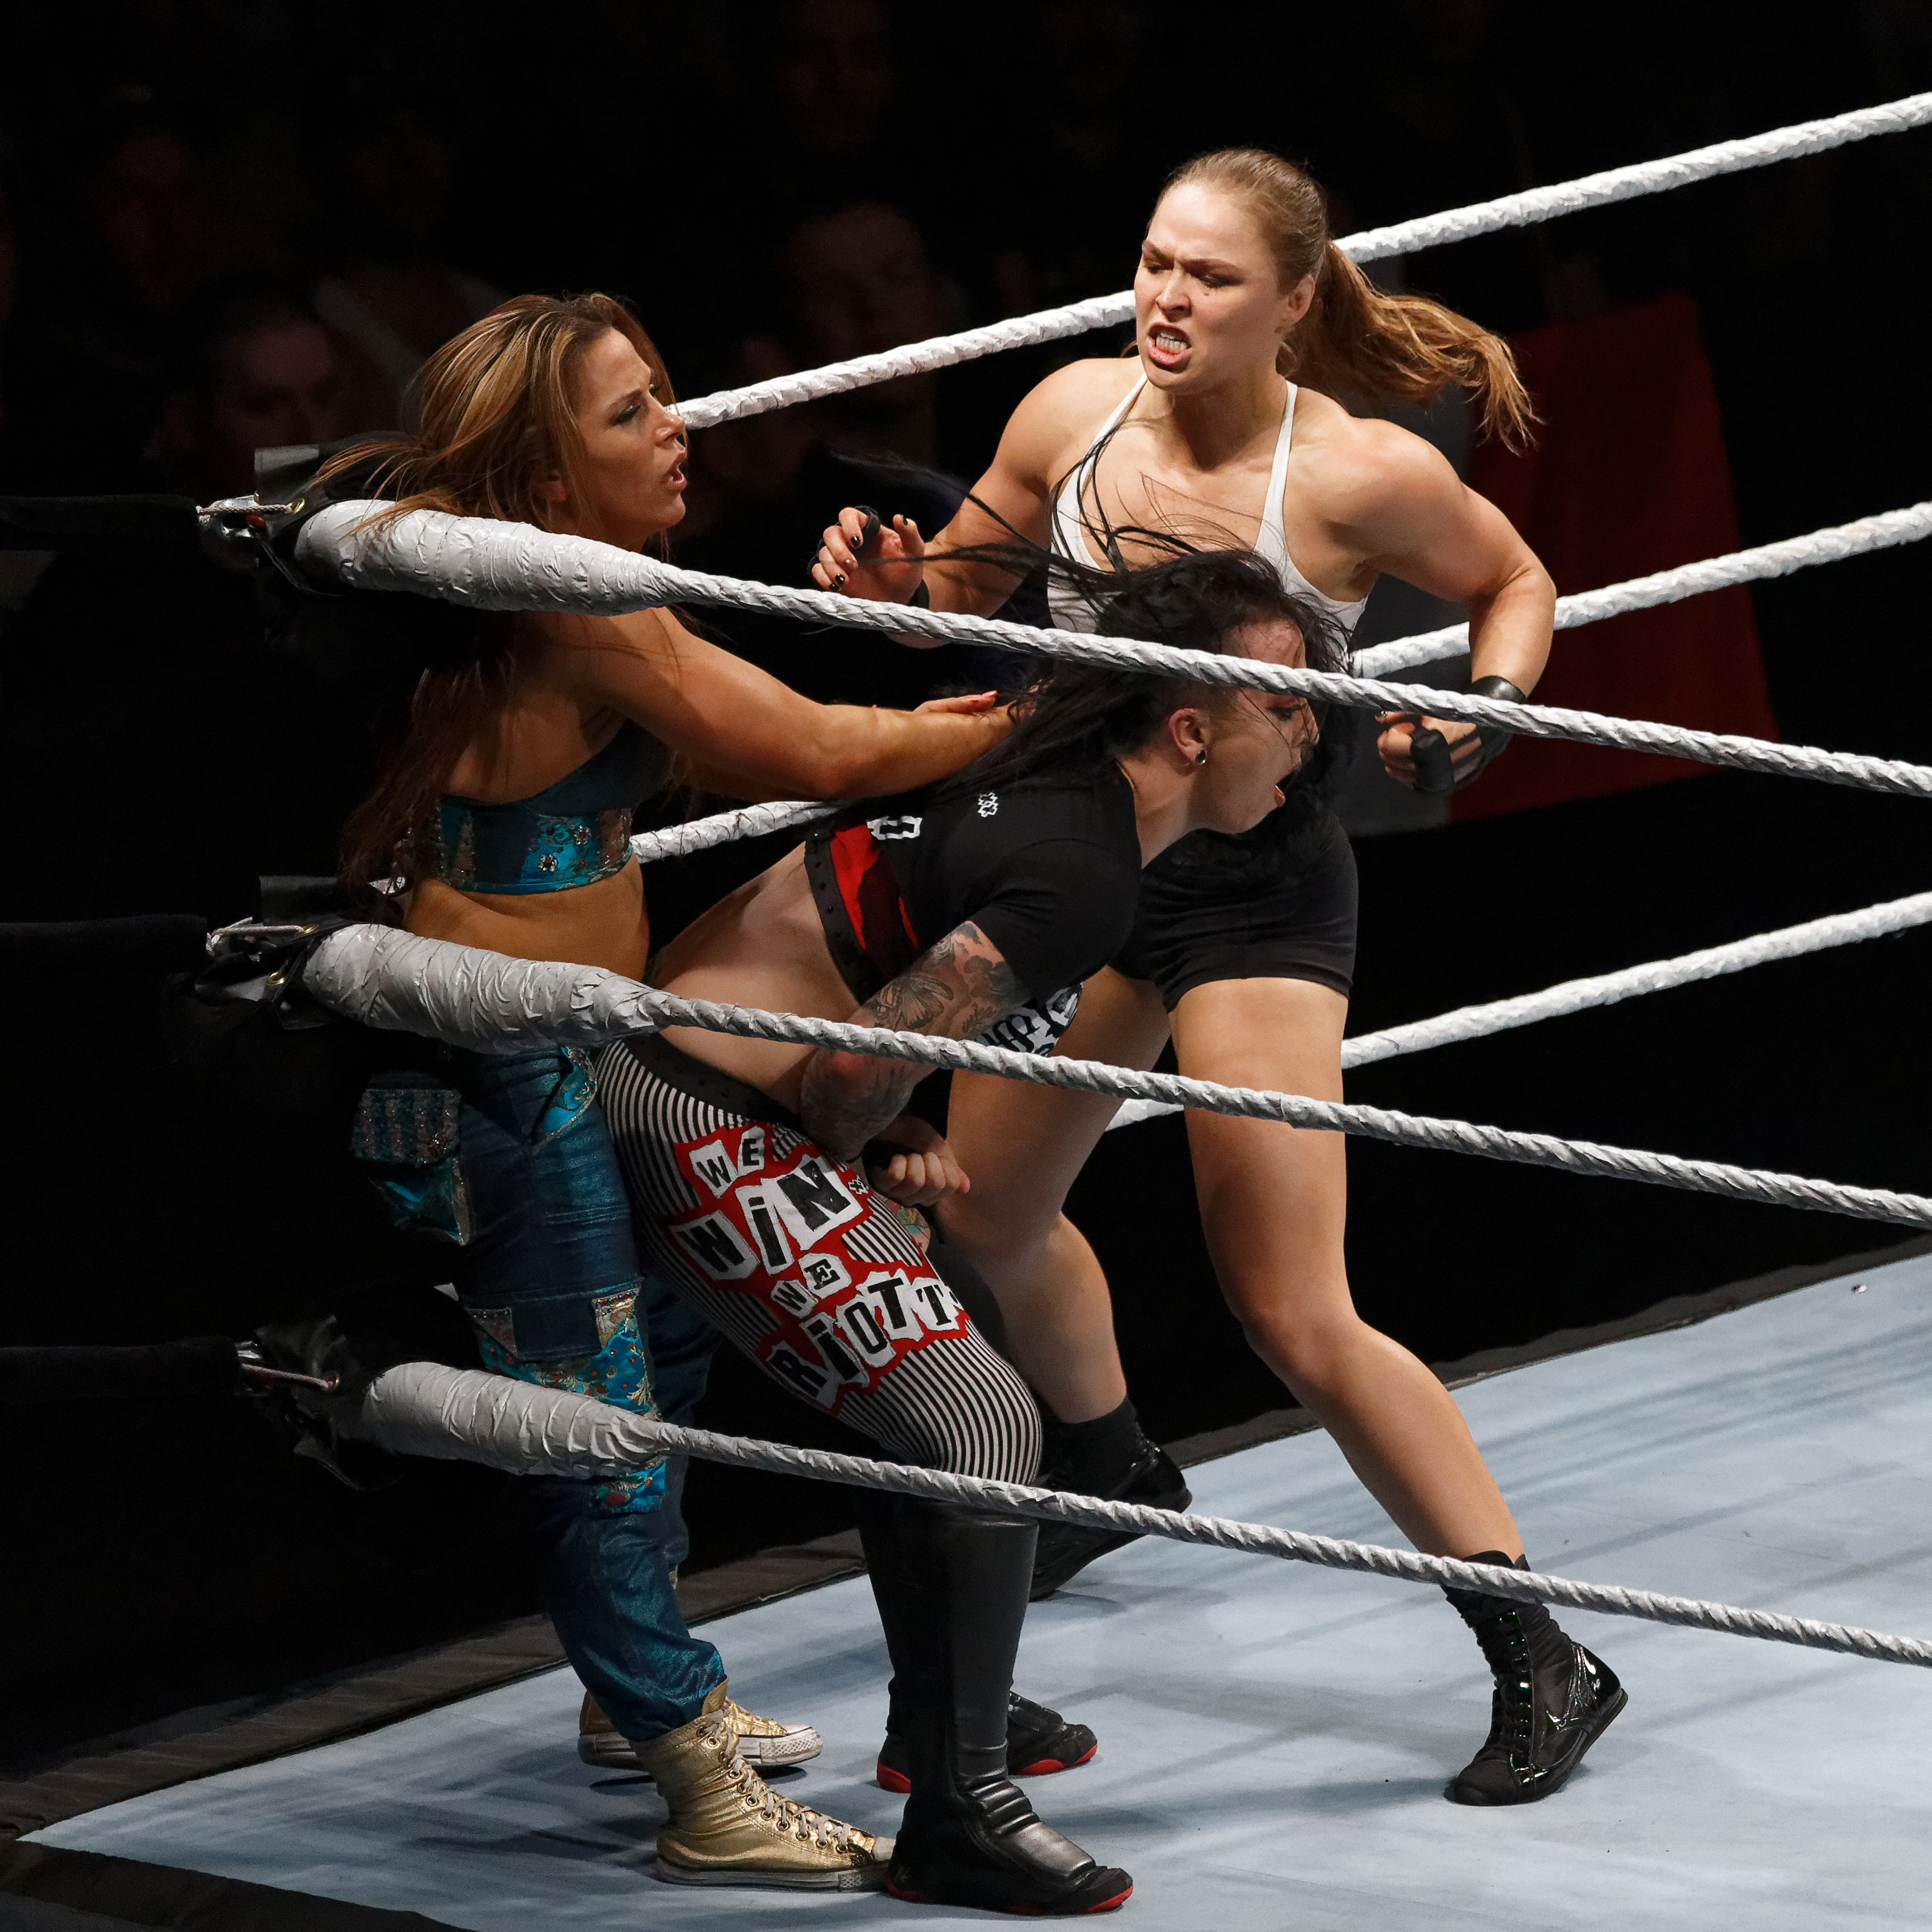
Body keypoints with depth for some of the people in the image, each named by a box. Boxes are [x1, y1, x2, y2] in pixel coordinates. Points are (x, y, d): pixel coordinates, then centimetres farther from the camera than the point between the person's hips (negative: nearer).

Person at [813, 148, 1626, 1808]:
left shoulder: (1364, 475, -19)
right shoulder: (1075, 415, -7)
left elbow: (1515, 584, 2)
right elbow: (964, 594, 10)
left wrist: (1478, 718, -16)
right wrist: (889, 579, -11)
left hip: (1257, 887, -6)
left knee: (1295, 1315, -13)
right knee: (984, 1214, 23)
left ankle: (1543, 1664, -4)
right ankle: (1111, 1468, 55)